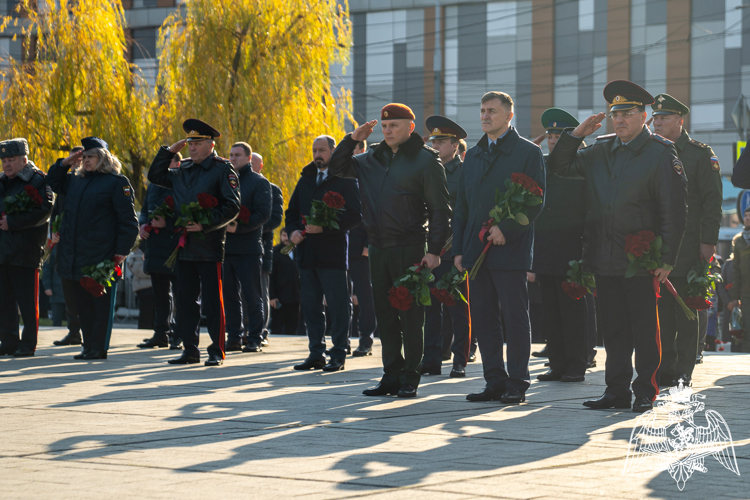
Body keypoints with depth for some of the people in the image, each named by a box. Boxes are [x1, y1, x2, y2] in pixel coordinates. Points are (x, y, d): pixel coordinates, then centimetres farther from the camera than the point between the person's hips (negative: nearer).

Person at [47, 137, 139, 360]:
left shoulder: (117, 182, -5)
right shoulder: (76, 180, 17)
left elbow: (128, 220, -7)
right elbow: (53, 182, 33)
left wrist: (122, 250, -13)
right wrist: (65, 163, 15)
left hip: (101, 256, -7)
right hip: (75, 256, 7)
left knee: (102, 303, -2)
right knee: (82, 303, 10)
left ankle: (98, 348, 1)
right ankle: (88, 347, 16)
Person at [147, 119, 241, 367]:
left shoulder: (223, 170, -5)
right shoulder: (183, 170, 14)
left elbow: (232, 206, -11)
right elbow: (155, 176, 23)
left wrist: (205, 225, -19)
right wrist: (169, 151, 12)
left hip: (210, 247, -6)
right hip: (185, 247, 6)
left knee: (212, 302, -2)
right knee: (185, 301, 8)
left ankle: (216, 352, 4)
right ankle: (190, 350, 16)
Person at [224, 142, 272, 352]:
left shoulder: (259, 183, 0)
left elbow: (263, 214, -9)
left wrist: (239, 227, -20)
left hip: (249, 248, -5)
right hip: (225, 246, 5)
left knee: (251, 296, -2)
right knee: (230, 295, 7)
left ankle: (254, 339, 1)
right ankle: (234, 337, 13)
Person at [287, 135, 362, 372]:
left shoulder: (345, 179, -1)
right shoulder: (306, 179, 18)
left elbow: (355, 214, -11)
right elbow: (292, 211, 21)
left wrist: (325, 227, -19)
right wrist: (292, 230, 0)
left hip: (333, 252, -6)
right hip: (307, 253, 6)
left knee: (338, 306, -3)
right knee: (310, 305, 8)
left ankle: (338, 354, 3)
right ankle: (316, 353, 15)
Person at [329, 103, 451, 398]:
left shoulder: (425, 160, -4)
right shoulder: (373, 159, 13)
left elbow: (439, 209, -6)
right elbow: (337, 168, 23)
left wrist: (434, 250, -14)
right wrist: (353, 139, 8)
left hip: (410, 249, -6)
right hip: (378, 249, 6)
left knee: (411, 316, -2)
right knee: (385, 315, 9)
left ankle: (410, 379, 4)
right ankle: (391, 376, 15)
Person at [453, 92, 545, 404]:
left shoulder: (528, 153, -1)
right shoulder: (473, 156, 18)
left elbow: (536, 202, -7)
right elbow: (462, 205, 19)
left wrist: (506, 229, -16)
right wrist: (458, 249, 11)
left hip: (510, 250, -6)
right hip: (477, 251, 6)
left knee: (515, 318, -3)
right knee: (482, 319, 6)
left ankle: (516, 384, 2)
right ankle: (495, 382, 12)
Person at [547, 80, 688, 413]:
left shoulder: (660, 154, -5)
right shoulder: (600, 151, 11)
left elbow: (674, 210, -8)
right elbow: (559, 167, 20)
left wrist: (667, 260, -12)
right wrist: (576, 134, 4)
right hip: (604, 260, 5)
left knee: (645, 329, 0)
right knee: (612, 329, 9)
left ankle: (645, 393, 7)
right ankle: (617, 391, 16)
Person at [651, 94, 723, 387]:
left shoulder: (701, 154, 1)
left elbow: (712, 200, -3)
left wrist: (708, 241, -11)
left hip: (688, 247, -4)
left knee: (687, 313, -1)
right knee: (661, 310, 3)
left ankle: (683, 371, 2)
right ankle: (664, 369, 8)